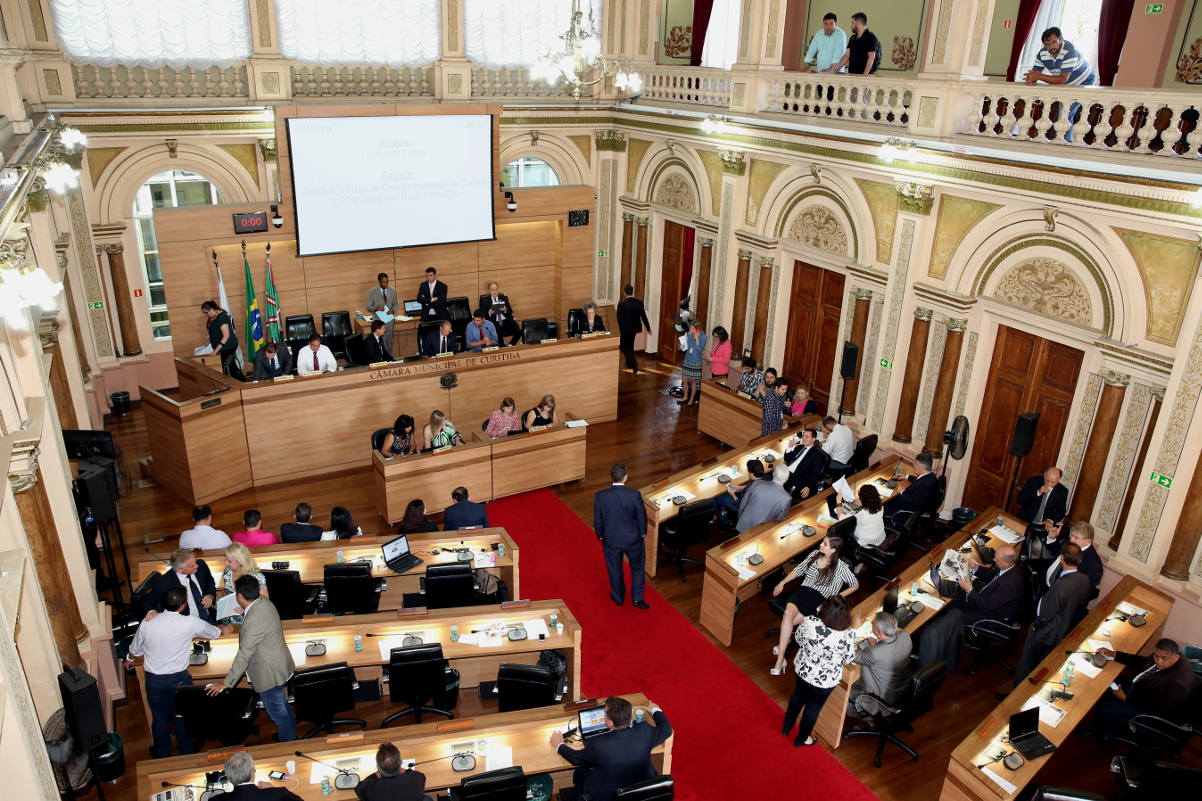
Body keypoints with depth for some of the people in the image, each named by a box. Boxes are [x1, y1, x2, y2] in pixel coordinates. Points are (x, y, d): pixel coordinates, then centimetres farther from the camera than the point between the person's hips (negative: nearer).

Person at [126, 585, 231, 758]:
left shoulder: (147, 623, -14)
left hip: (153, 679, 2)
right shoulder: (190, 623, -19)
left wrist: (129, 659, 30)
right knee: (182, 716, 19)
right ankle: (186, 752, 36)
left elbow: (135, 649, 5)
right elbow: (213, 632, 3)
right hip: (179, 678, -1)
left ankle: (162, 753, 38)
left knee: (159, 717, 20)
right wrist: (223, 632, 27)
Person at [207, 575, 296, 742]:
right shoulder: (265, 602, -5)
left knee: (277, 712, 11)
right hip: (281, 665, 9)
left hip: (270, 673, -9)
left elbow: (244, 655, -29)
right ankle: (291, 735, 45)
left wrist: (227, 682, -20)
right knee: (282, 706, 27)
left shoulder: (254, 621, -33)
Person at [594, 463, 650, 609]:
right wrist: (643, 533, 9)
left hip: (610, 539, 1)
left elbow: (597, 519, -8)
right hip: (632, 538, -1)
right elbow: (642, 517, -11)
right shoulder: (635, 495, -23)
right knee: (637, 567, 23)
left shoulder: (600, 495, -20)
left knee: (614, 569, 22)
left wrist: (600, 535, 10)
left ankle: (618, 597, 40)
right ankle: (637, 599, 27)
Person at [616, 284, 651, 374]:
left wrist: (620, 329, 3)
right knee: (630, 345, 23)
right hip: (635, 328, 5)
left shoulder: (621, 304, -20)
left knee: (623, 346, 8)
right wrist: (648, 328, 7)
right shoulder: (639, 303, -9)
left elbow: (619, 319, -14)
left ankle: (634, 363, -8)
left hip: (625, 329, -5)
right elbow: (644, 317, -4)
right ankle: (629, 362, 37)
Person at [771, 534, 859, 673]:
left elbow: (855, 585, 5)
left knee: (787, 619, -29)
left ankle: (783, 641, 0)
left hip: (819, 598, -4)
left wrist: (837, 597, -4)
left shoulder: (841, 567, -4)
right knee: (788, 613, -29)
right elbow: (798, 570, 19)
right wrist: (782, 583, 12)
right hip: (803, 590, 4)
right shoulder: (815, 554, 10)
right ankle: (780, 660, -27)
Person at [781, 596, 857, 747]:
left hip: (802, 669, 3)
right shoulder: (847, 636, -34)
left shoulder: (809, 622, -28)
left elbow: (798, 639, -6)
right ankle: (801, 739, 49)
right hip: (825, 680, -2)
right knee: (814, 706, 24)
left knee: (799, 694, 32)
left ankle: (787, 726, 55)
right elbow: (848, 659, -13)